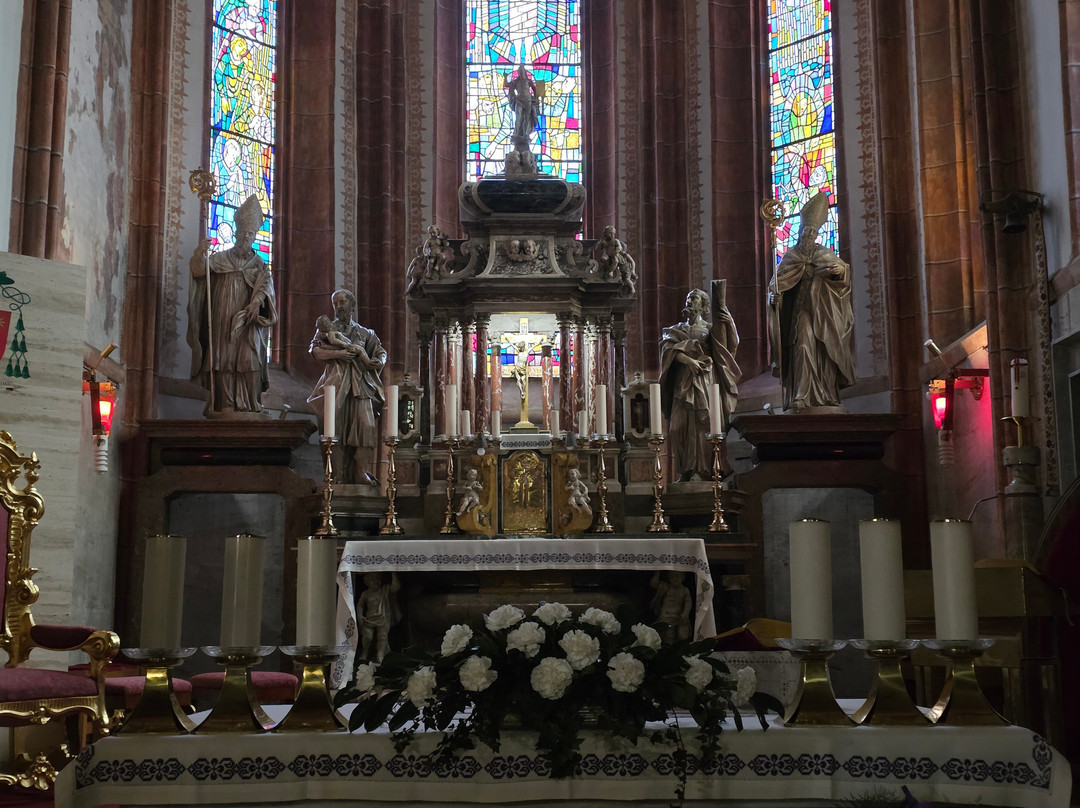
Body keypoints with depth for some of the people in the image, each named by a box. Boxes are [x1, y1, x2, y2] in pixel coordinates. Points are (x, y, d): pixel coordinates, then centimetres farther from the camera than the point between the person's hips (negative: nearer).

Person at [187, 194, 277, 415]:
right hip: (222, 320, 1)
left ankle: (248, 405, -13)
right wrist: (200, 255, -23)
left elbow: (265, 285, -2)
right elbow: (199, 271, -2)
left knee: (248, 360, -12)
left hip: (247, 322, -1)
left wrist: (257, 301, -22)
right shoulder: (220, 259, 15)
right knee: (222, 361, -5)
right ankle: (223, 404, -5)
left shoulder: (258, 264, 15)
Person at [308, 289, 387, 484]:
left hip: (360, 383, 1)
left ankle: (360, 471, -14)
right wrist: (337, 354, -13)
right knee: (334, 425, -10)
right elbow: (314, 350, 1)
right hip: (336, 381, -1)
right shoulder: (326, 328, 16)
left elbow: (381, 351, 18)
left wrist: (380, 361, -6)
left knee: (366, 424, -13)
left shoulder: (364, 333, 20)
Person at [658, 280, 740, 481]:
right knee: (680, 424, -7)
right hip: (684, 382, 2)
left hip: (706, 380, -2)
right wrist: (688, 360, -17)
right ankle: (687, 470, -3)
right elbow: (668, 348, -2)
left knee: (706, 424, -8)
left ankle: (707, 470, -7)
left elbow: (733, 343, -1)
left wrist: (730, 322, -17)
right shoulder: (677, 329, 16)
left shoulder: (711, 328, 12)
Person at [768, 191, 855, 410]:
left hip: (822, 311, 2)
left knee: (823, 352, 3)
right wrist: (774, 294, -20)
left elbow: (841, 267, 0)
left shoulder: (825, 255, 12)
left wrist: (841, 269, -24)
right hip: (801, 310, -2)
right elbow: (777, 280, 1)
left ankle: (826, 395, 10)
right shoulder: (791, 256, 7)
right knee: (802, 347, -15)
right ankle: (800, 396, -20)